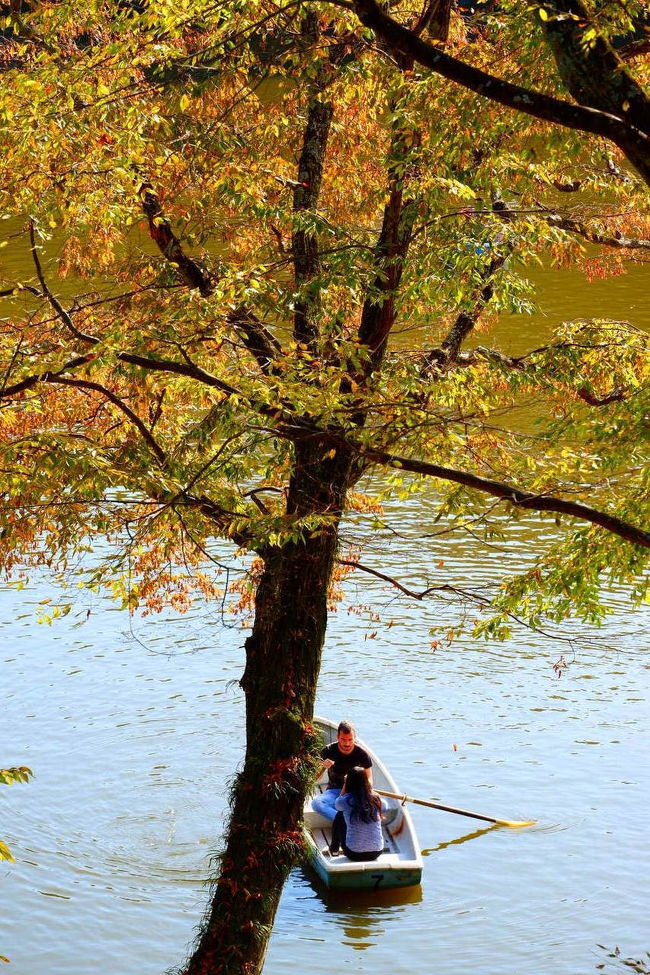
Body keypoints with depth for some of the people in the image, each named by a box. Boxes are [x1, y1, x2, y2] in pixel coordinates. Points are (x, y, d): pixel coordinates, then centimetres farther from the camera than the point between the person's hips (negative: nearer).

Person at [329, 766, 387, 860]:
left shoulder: (345, 801, -13)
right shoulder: (376, 799, -6)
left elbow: (337, 805, 14)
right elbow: (385, 807, 20)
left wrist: (345, 784, 14)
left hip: (353, 854, -2)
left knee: (339, 816, 19)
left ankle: (334, 849, 39)